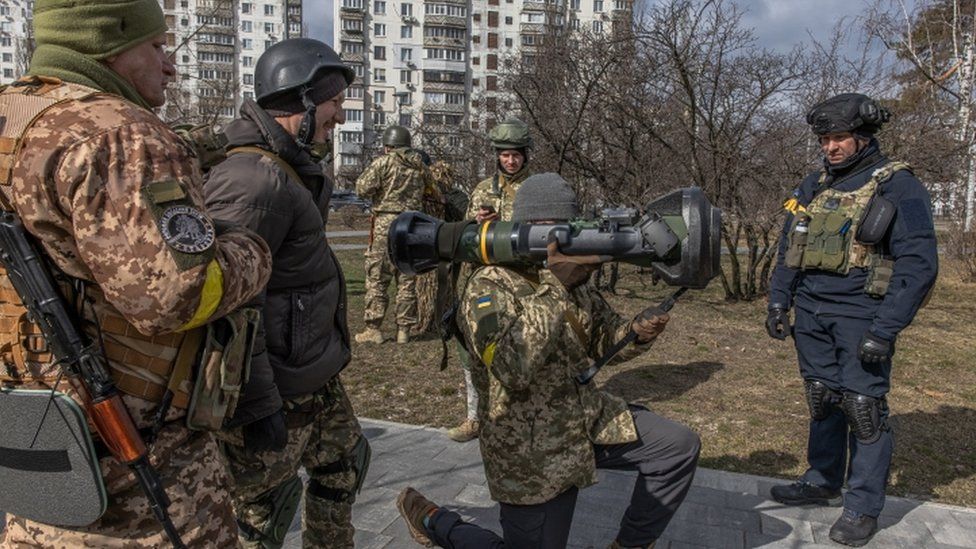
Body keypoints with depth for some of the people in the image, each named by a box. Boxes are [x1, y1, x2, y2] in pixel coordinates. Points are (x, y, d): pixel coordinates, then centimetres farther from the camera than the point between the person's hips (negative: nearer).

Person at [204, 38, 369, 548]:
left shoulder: (291, 171, 8)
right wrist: (257, 404, -24)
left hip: (315, 378, 10)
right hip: (274, 394, -10)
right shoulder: (257, 182, -24)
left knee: (343, 466, 25)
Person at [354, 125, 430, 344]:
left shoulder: (383, 163, -5)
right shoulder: (420, 165, 9)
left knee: (377, 278, 2)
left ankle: (373, 329, 2)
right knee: (407, 279, 9)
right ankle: (404, 329, 13)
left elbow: (362, 188, -8)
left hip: (386, 224, -4)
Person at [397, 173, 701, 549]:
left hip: (591, 420, 7)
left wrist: (638, 332, -13)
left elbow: (605, 341, 10)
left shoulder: (574, 280, 3)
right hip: (532, 451, -7)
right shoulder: (487, 288, -19)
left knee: (680, 447, 3)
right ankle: (431, 519, 23)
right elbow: (512, 368, -35)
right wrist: (555, 284, -36)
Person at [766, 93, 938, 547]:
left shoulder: (898, 187, -6)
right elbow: (788, 251, 17)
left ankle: (864, 506, 10)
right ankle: (822, 481, 29)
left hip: (860, 315, -5)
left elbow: (918, 266, -11)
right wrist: (778, 303, 8)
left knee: (863, 407, -2)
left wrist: (885, 330, -16)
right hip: (812, 314, 6)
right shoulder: (813, 186, 11)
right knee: (822, 400, 14)